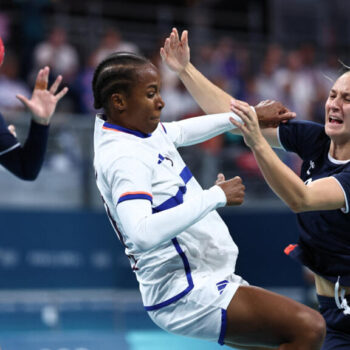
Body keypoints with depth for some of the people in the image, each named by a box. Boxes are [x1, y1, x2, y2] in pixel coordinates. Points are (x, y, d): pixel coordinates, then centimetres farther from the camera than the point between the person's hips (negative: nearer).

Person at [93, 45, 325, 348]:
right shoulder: (123, 158, -22)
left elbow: (180, 131, 30)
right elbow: (142, 234, -37)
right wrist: (216, 196, -28)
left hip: (204, 282, 11)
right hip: (186, 295, -11)